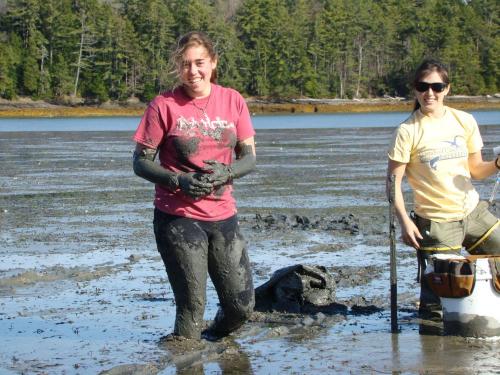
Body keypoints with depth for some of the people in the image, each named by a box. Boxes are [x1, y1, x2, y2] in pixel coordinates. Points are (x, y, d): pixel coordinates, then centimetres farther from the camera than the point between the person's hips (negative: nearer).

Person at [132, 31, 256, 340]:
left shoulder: (233, 101, 4)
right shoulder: (164, 105, -7)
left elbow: (250, 158, 6)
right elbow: (141, 162, -4)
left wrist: (226, 173, -16)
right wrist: (179, 180, -20)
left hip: (223, 214, 4)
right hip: (178, 218, -4)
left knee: (242, 308, 4)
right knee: (192, 306, -4)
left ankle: (214, 337, 36)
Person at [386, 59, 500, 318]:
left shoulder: (464, 121, 4)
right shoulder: (408, 131, -9)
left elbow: (475, 169, 9)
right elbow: (393, 181, -8)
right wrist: (404, 221, -17)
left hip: (473, 211, 5)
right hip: (436, 222, -5)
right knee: (437, 307, -5)